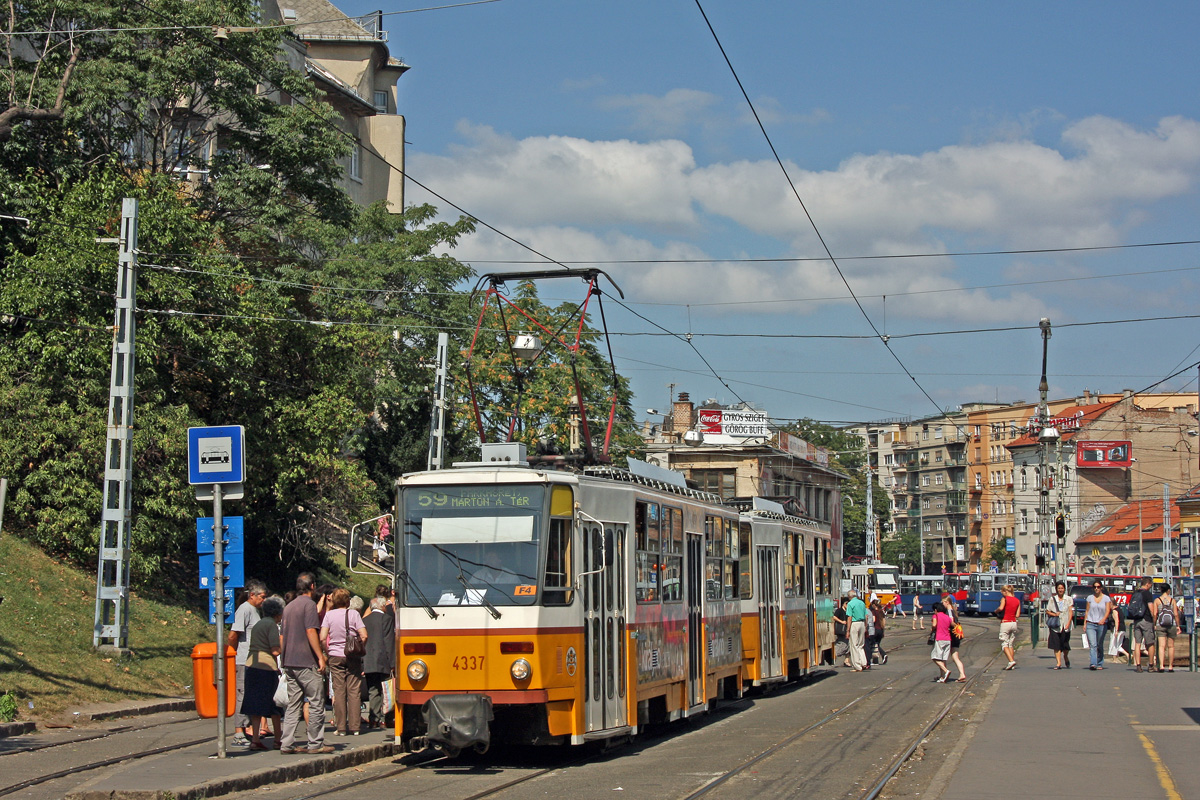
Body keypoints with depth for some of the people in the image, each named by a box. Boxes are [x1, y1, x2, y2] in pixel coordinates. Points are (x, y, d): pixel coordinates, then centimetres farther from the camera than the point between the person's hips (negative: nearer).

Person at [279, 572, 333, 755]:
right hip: (306, 662, -8)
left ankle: (287, 744, 4)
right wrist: (321, 657, -17)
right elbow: (311, 631, -16)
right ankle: (316, 744, -1)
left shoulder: (289, 607, 18)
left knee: (293, 704, 8)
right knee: (316, 703, -2)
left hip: (289, 662, 8)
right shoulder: (309, 604, -7)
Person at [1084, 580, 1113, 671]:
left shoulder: (1106, 598, 3)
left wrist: (1103, 619, -24)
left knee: (1100, 646, 7)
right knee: (1093, 645, -13)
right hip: (1090, 624, 1)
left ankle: (1100, 664, 19)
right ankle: (1093, 664, -23)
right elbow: (1087, 611, 12)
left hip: (1102, 625, 0)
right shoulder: (1090, 598, 9)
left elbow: (1108, 611, -6)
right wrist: (1085, 623, 6)